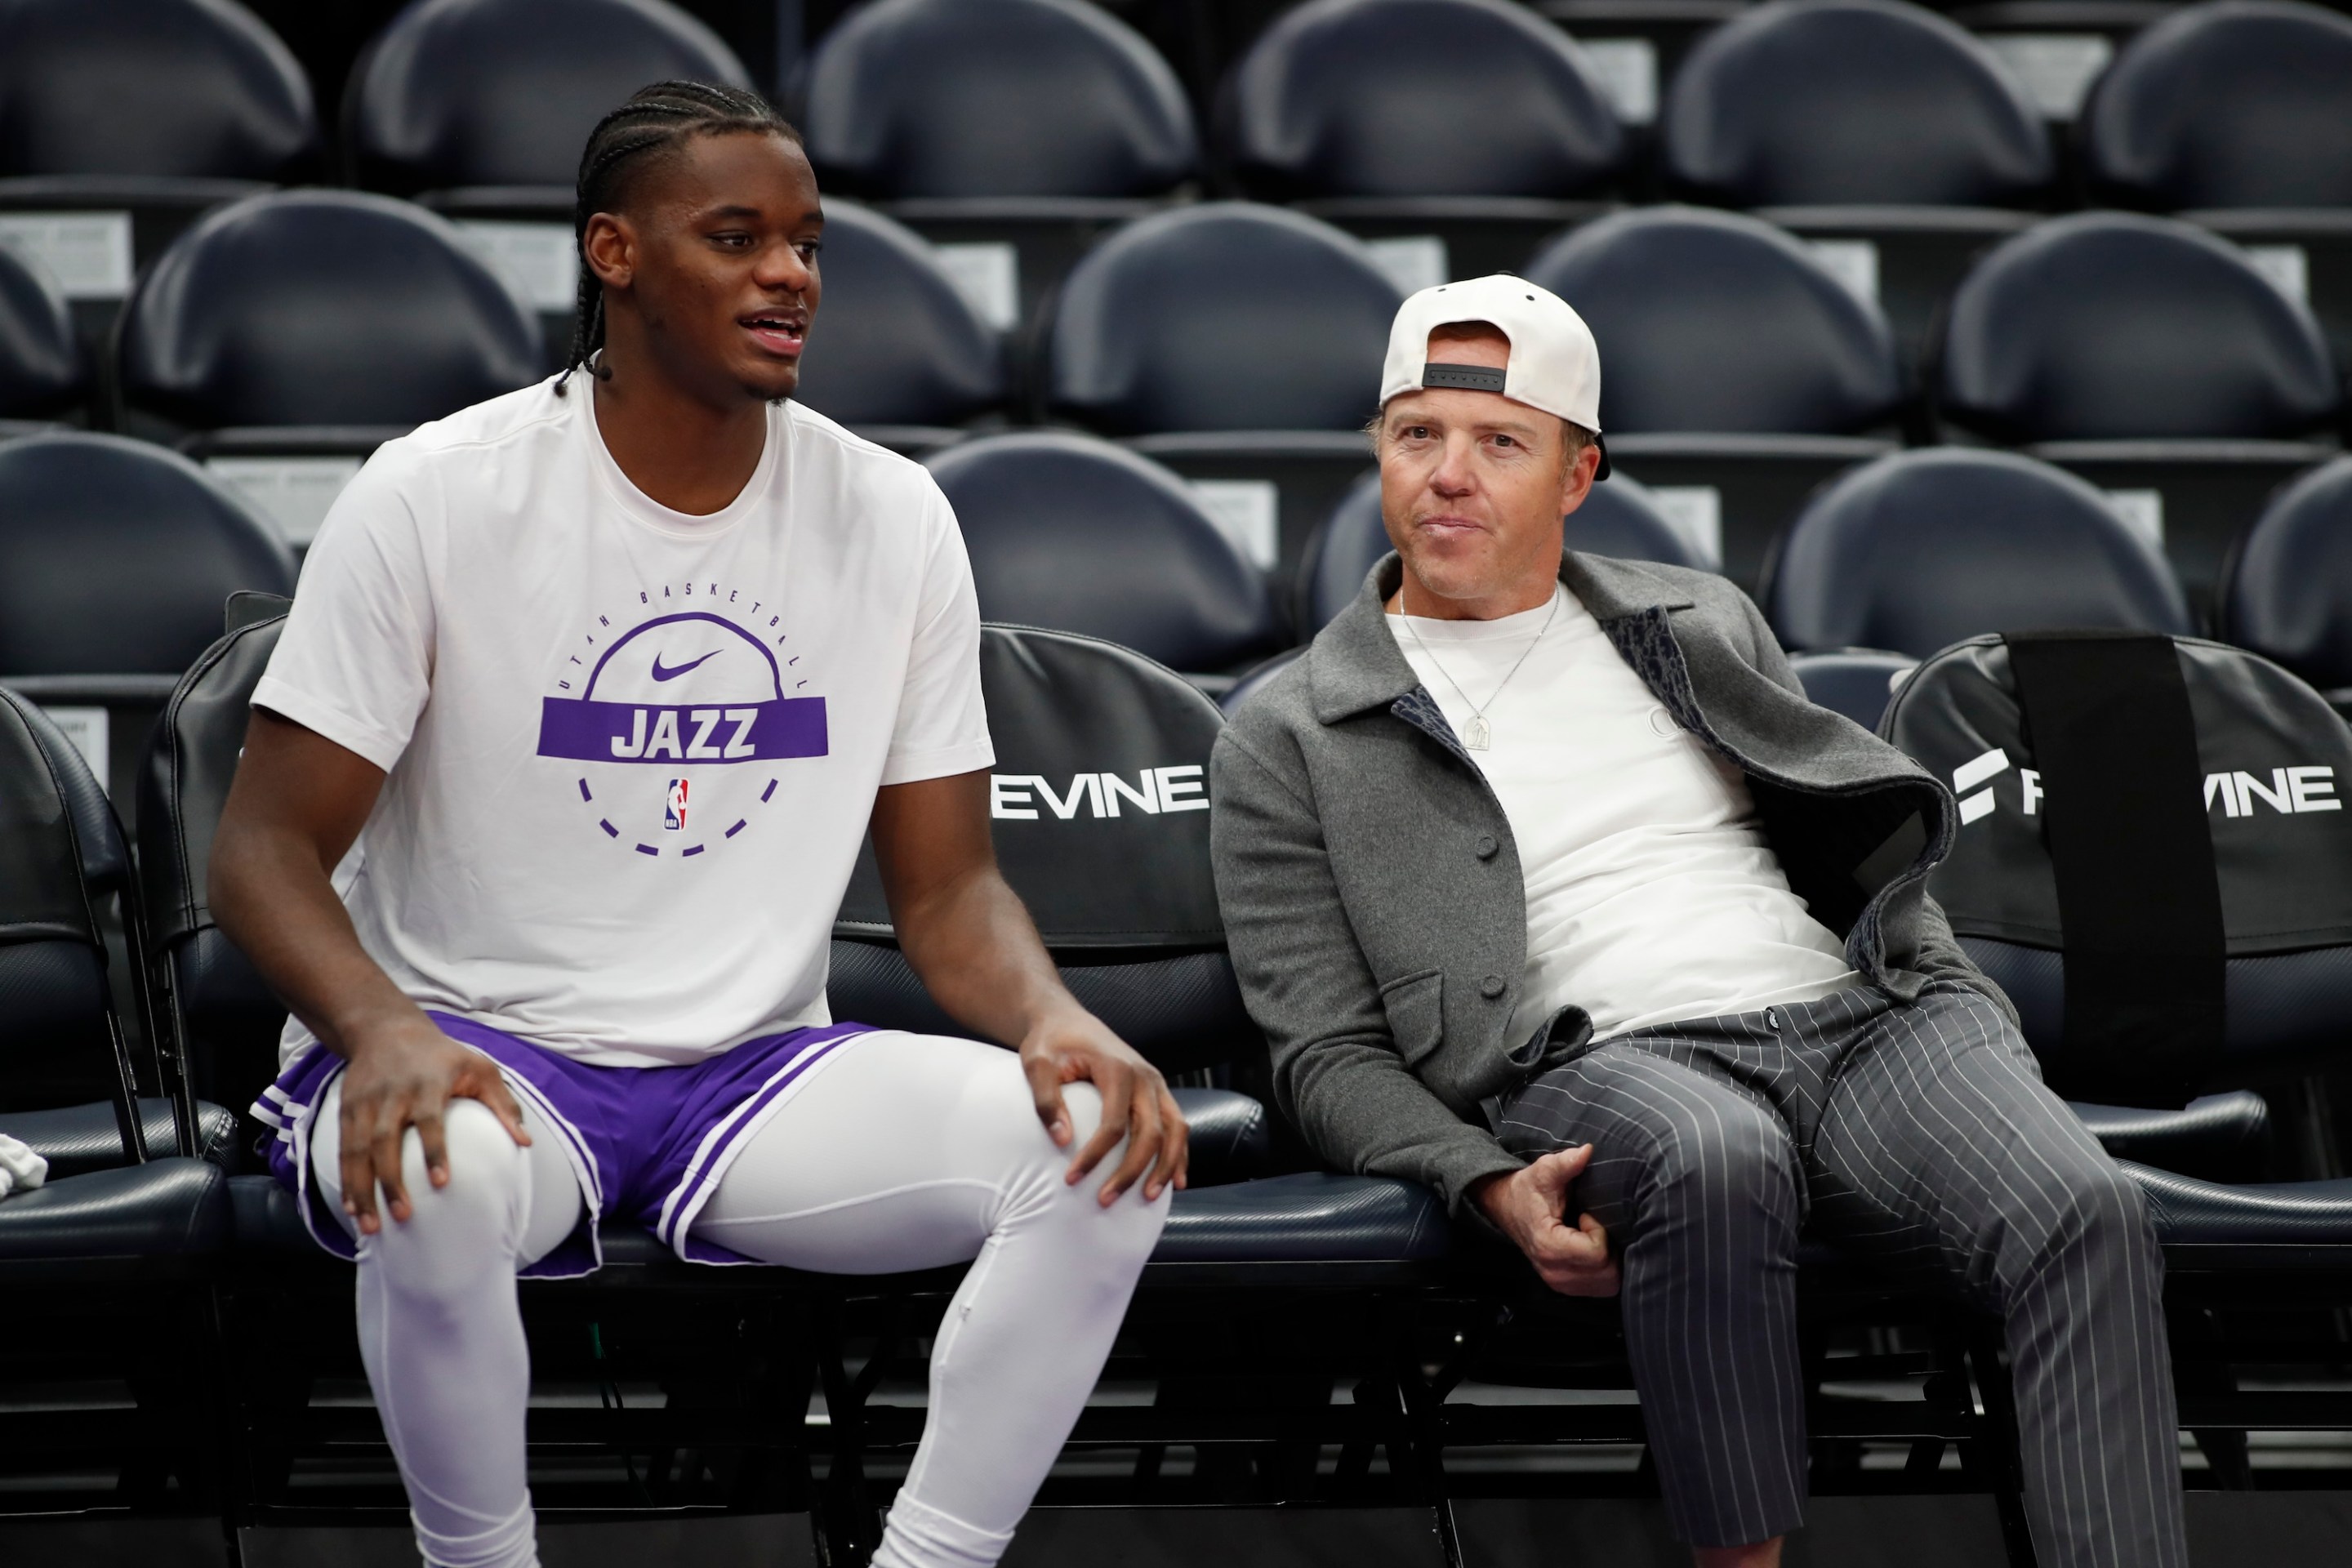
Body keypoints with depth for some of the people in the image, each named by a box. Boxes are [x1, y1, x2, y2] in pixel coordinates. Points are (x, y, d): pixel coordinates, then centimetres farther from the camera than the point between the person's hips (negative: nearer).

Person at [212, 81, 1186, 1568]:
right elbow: (269, 849, -8)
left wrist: (1056, 1019, -18)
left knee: (1104, 1147, -21)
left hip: (756, 1073, 3)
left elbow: (949, 887, 6)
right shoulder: (435, 497, -8)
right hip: (482, 1052, -3)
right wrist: (379, 1030, -30)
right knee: (435, 1184, -39)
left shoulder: (894, 518, 3)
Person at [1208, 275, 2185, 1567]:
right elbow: (1328, 1058, 6)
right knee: (1715, 1161, -42)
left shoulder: (1704, 625, 24)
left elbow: (1876, 841, 28)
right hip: (1604, 1064, -3)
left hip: (1858, 1010, 4)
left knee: (2085, 1216, -28)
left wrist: (1972, 1038, 9)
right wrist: (1490, 1187, -14)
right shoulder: (1289, 744, 12)